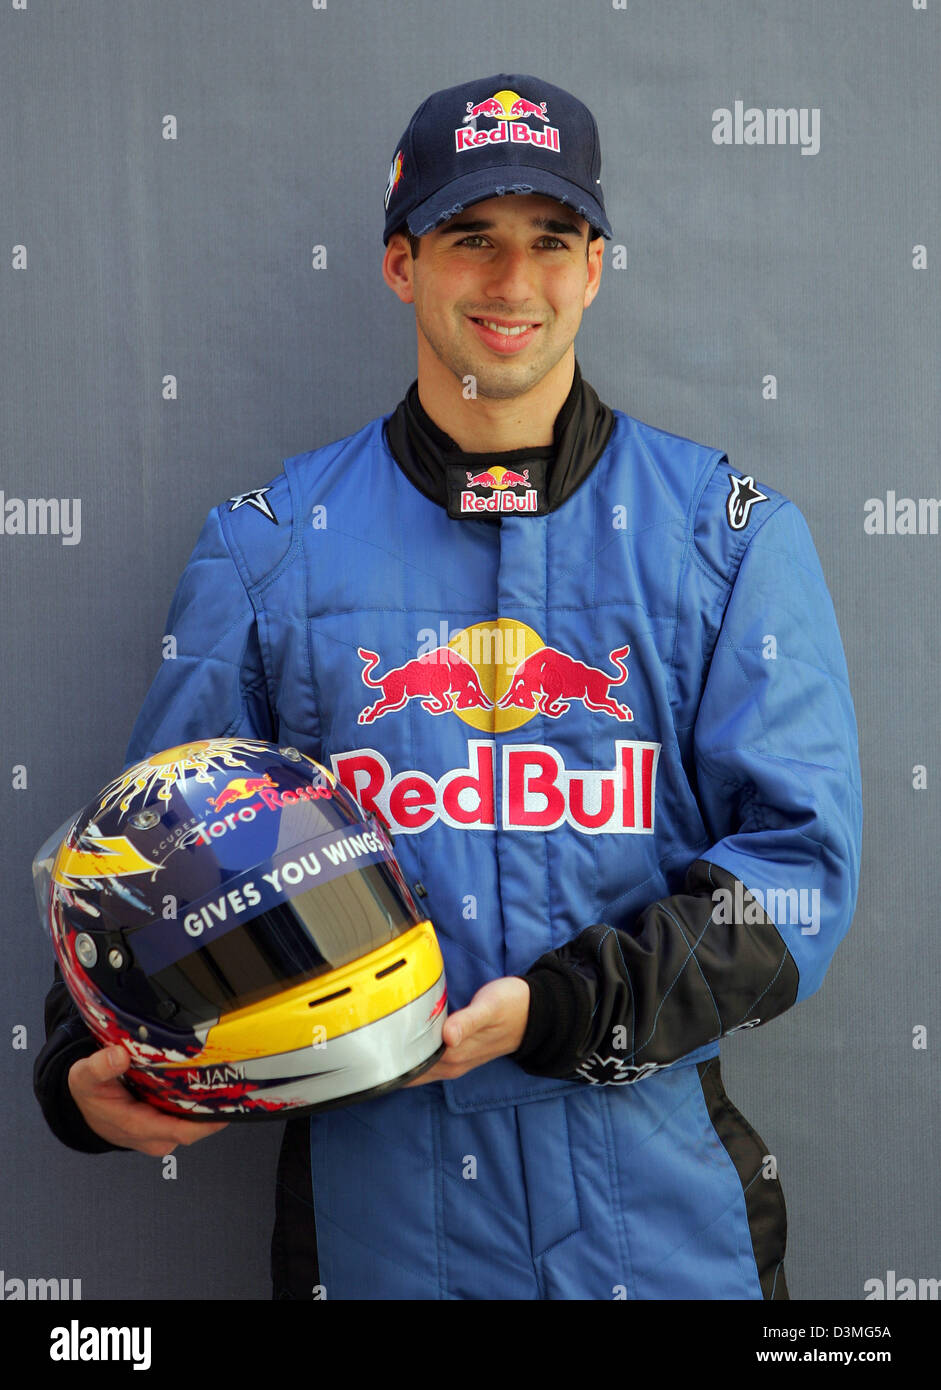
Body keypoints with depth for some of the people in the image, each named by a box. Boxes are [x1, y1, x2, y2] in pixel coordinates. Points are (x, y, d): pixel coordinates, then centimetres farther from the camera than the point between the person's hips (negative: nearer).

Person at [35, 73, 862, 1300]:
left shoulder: (731, 533, 1)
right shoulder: (269, 544, 4)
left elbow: (798, 856, -6)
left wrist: (555, 1010, -18)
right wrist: (86, 1071, -8)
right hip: (372, 1191, 1)